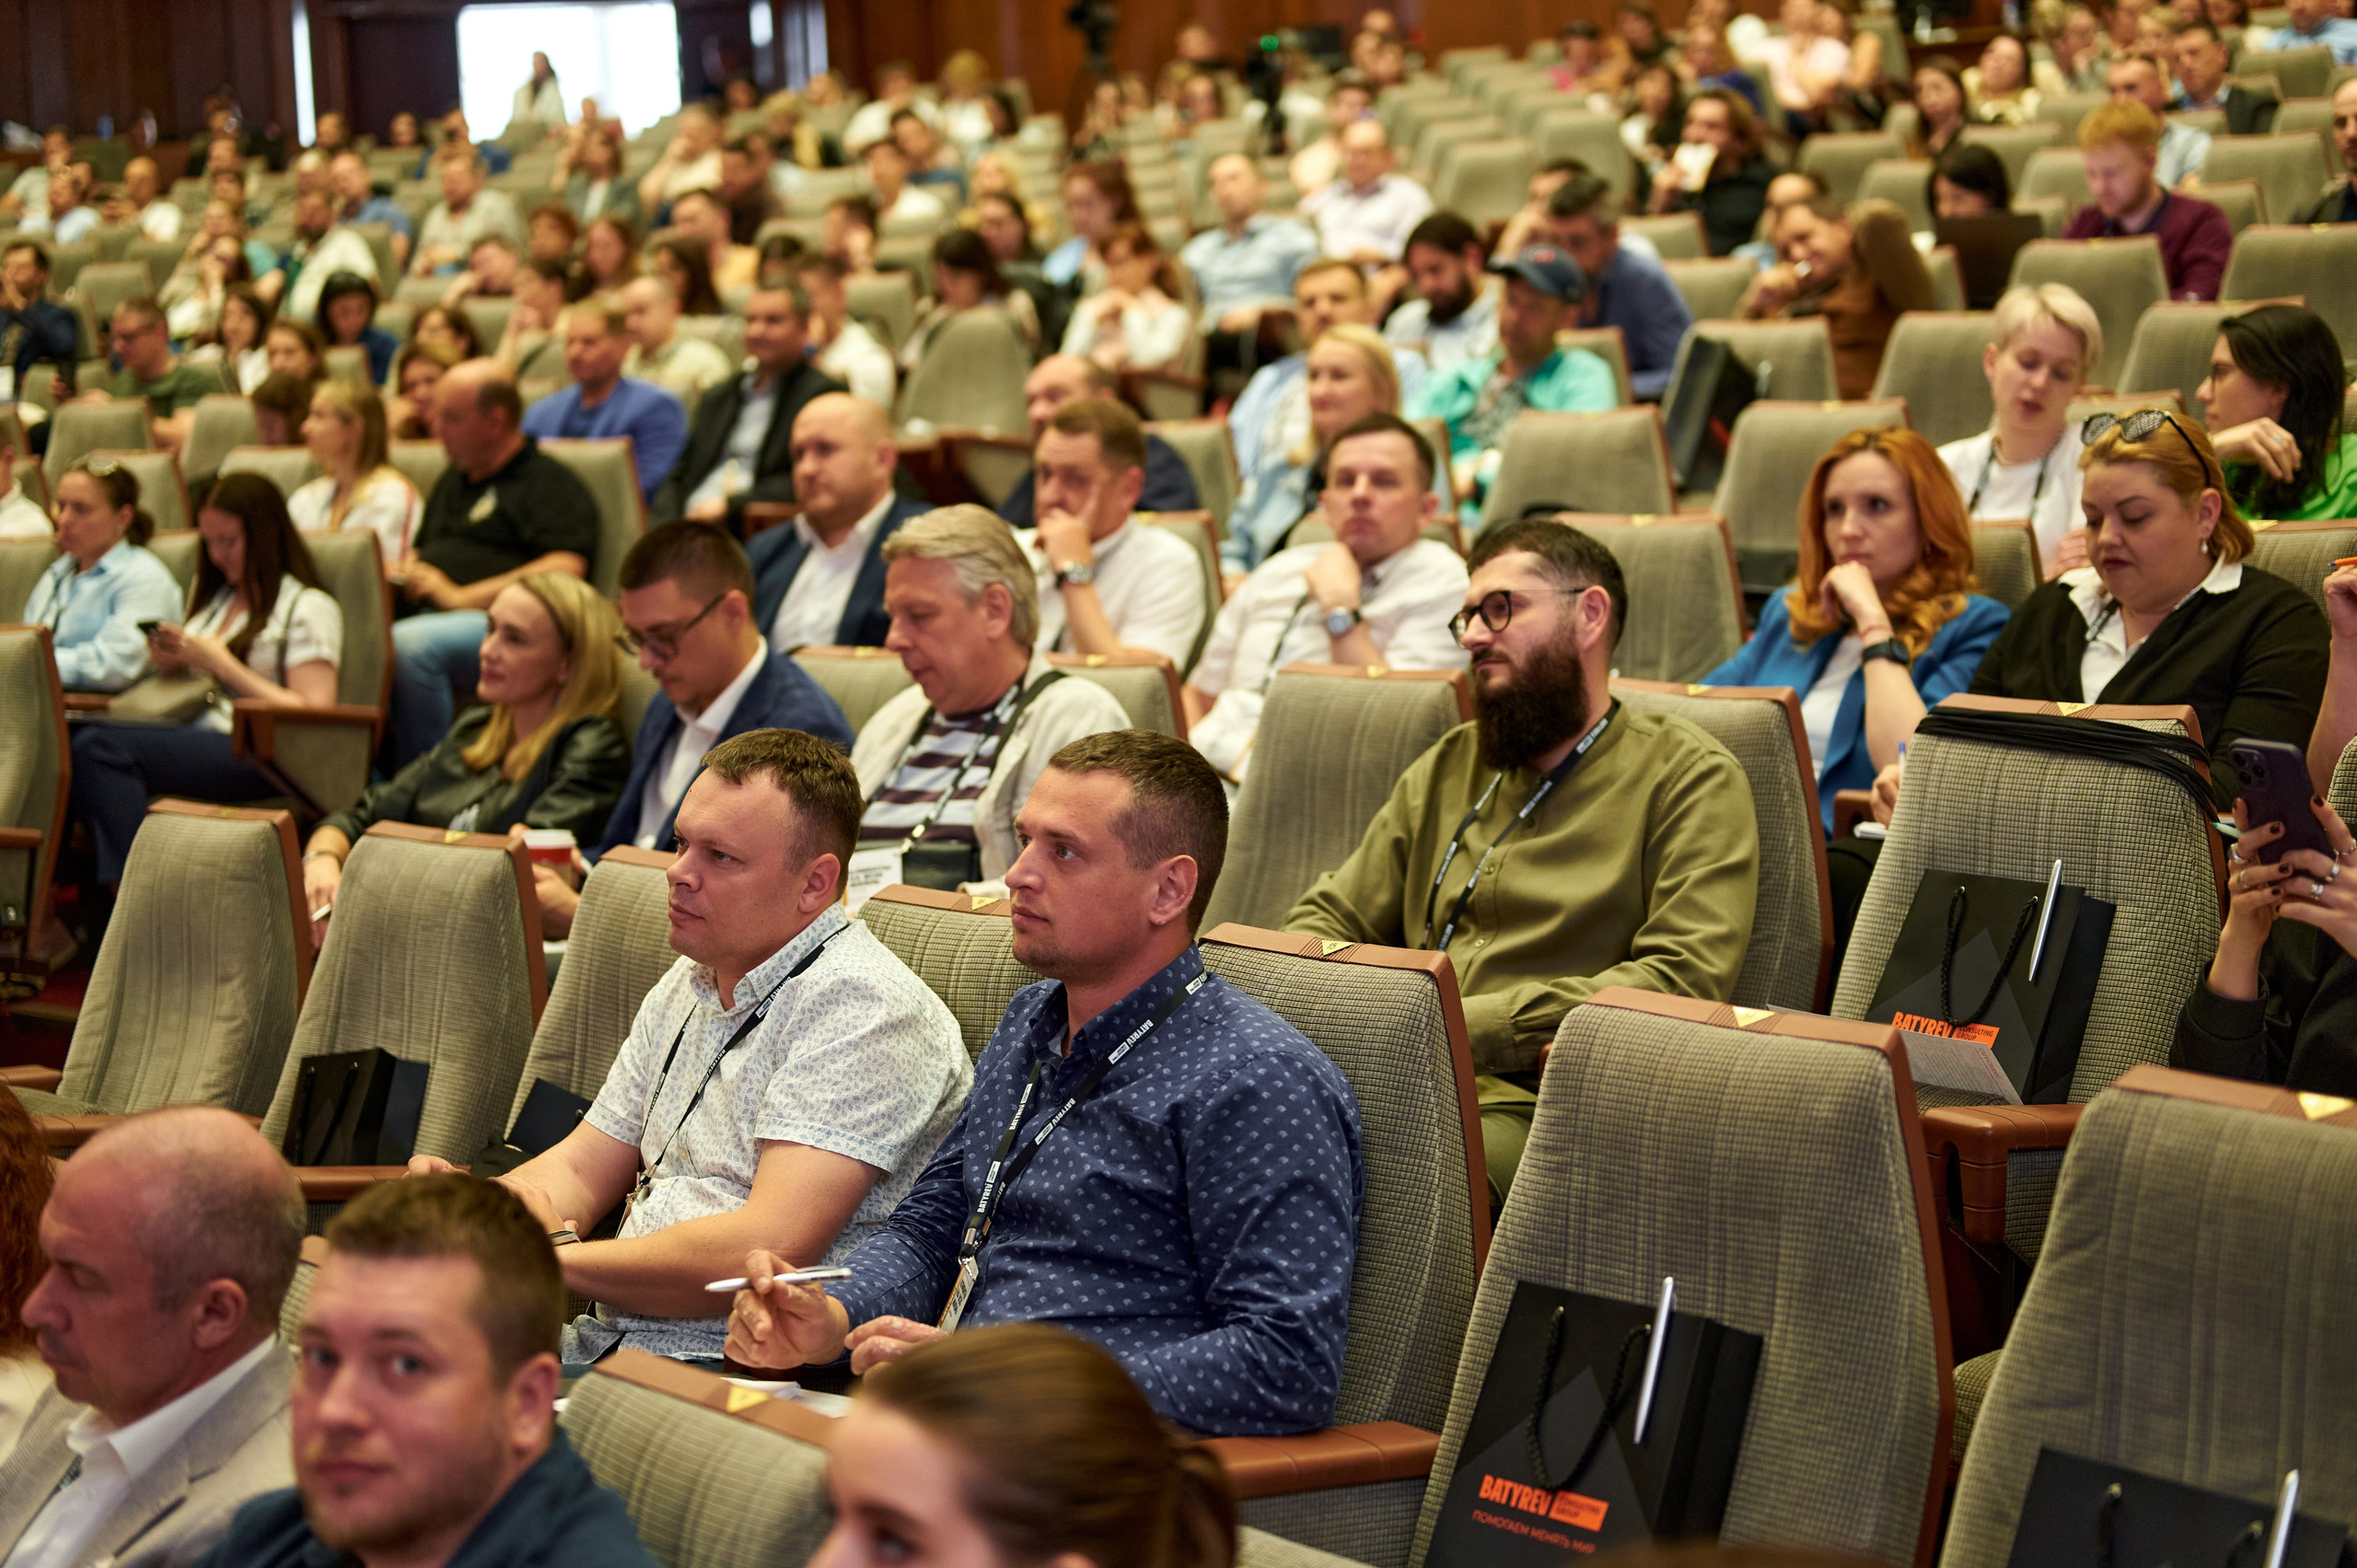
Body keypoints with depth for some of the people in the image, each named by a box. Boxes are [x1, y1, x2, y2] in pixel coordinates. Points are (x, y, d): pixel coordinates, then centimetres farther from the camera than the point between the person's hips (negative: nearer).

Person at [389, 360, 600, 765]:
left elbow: (566, 569, -13)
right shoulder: (453, 481, 30)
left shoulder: (550, 484, 2)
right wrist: (406, 573, 12)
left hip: (501, 621, -8)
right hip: (428, 616, 8)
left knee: (409, 644, -37)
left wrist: (460, 596, -14)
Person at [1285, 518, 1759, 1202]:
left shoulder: (1689, 778, 5)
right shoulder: (1447, 768, 26)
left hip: (1537, 1107, -5)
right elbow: (1327, 918, 27)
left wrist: (1468, 1024, -15)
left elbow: (1686, 981, -9)